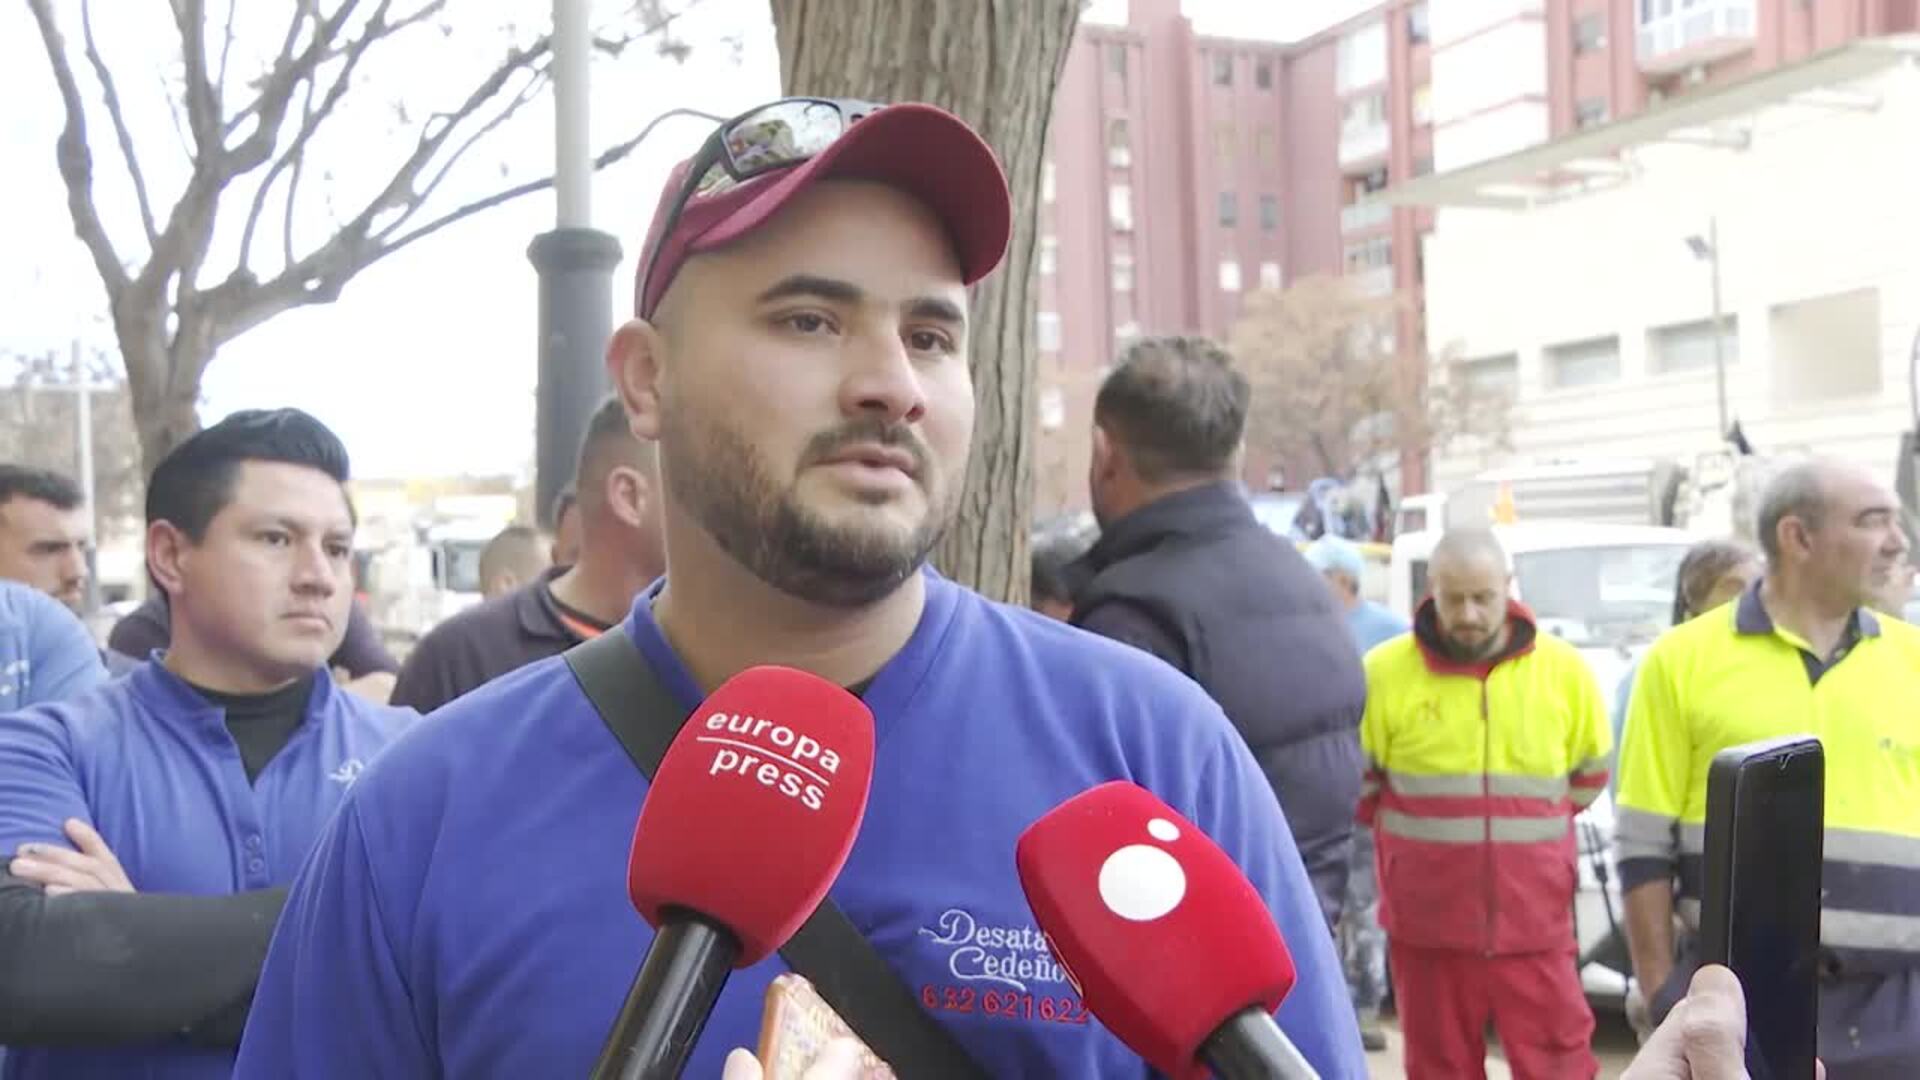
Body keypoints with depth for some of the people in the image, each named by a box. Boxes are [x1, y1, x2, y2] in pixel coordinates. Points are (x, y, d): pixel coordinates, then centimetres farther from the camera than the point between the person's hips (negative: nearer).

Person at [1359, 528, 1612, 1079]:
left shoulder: (1563, 669, -1)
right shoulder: (1385, 670, -7)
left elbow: (1590, 775, 13)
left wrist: (1528, 833, 11)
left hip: (1535, 923, 1)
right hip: (1427, 924, 0)